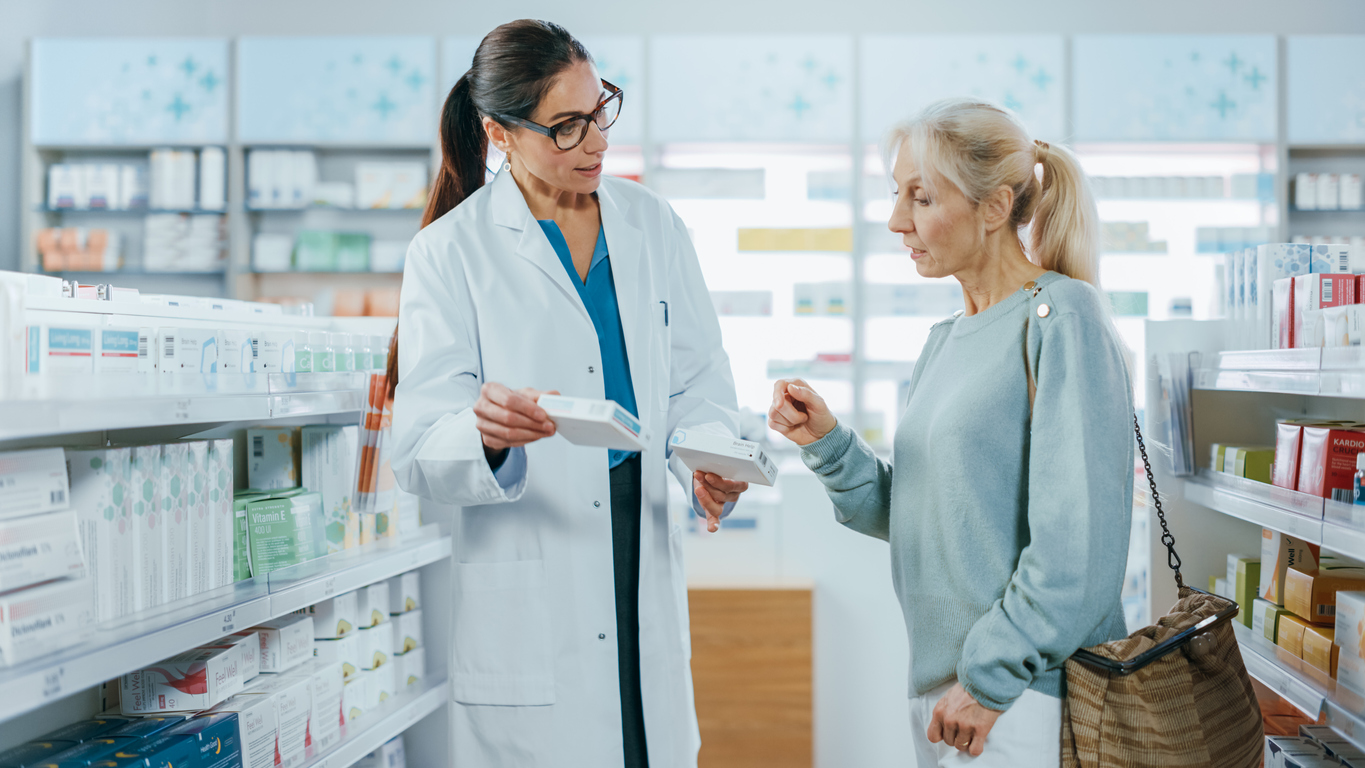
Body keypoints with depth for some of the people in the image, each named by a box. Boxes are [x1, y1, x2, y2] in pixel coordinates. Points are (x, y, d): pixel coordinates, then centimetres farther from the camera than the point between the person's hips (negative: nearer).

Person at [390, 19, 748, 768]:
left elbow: (697, 384, 8)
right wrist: (486, 433, -33)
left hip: (648, 581, 4)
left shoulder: (652, 223, 7)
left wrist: (710, 461, -14)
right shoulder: (451, 251, -5)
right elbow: (419, 448, -11)